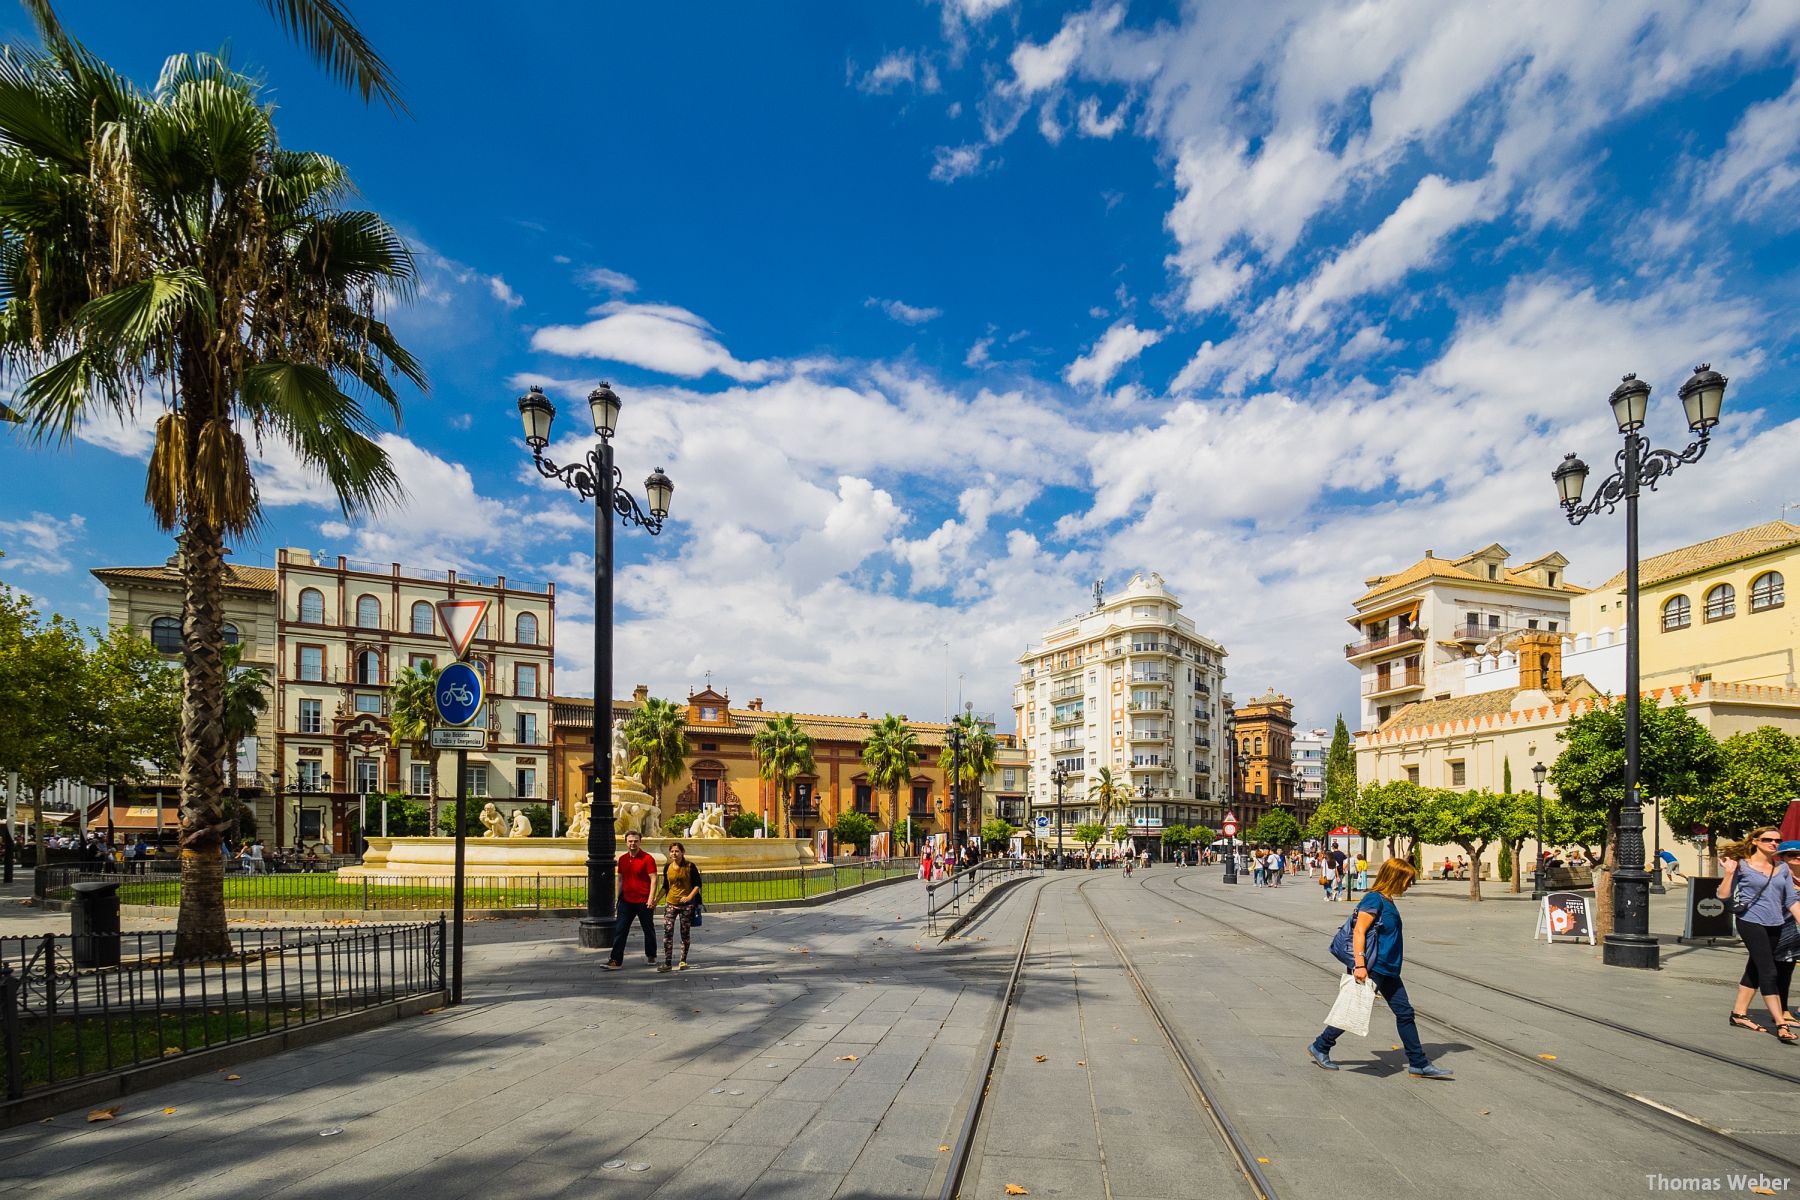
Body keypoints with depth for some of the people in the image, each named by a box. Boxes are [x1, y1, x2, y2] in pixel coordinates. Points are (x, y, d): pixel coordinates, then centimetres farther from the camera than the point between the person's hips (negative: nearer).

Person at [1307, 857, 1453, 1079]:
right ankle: (1319, 1047, 13)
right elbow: (1358, 932, -22)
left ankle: (1419, 1064, 16)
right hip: (1371, 969, -9)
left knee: (1404, 1012, 9)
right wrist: (1359, 965, -26)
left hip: (1387, 970, 9)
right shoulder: (1374, 899, -17)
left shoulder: (1387, 901, 12)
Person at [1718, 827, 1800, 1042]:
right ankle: (1781, 1024, -10)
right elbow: (1723, 895, -8)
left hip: (1774, 925, 6)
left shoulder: (1782, 868, 8)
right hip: (1751, 922, -6)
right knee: (1769, 972, -11)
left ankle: (1739, 1014, 23)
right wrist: (1729, 873, -19)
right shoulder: (1742, 865, -7)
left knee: (1755, 970, 13)